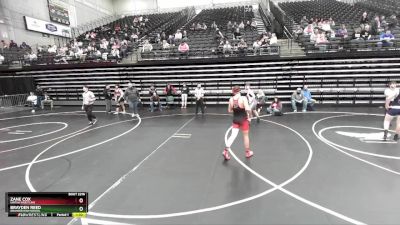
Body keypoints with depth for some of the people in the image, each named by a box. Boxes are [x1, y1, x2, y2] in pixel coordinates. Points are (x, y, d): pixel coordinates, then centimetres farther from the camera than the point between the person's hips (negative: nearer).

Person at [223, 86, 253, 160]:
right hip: (243, 119, -3)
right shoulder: (243, 98, -17)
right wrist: (250, 116, -10)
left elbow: (230, 110, 6)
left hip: (235, 119, 3)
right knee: (246, 135, 13)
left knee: (233, 135, 6)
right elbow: (248, 109, -26)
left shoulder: (231, 99, -4)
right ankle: (248, 152, 28)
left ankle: (226, 151, -7)